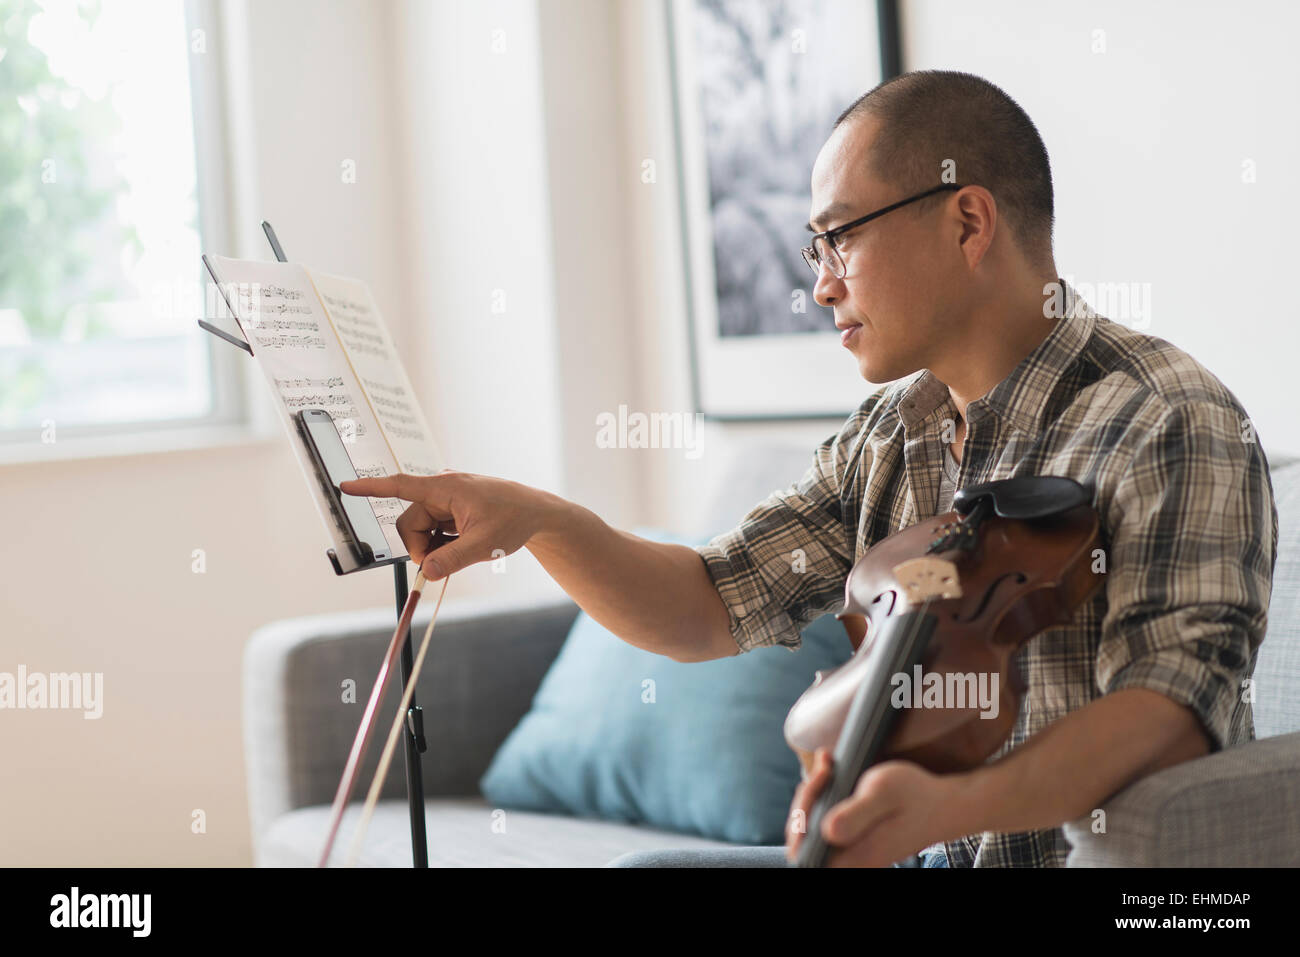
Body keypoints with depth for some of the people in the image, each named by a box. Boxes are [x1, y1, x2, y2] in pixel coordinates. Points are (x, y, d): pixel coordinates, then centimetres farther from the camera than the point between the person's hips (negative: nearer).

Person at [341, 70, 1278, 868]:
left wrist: (955, 801, -42)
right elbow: (710, 607, 12)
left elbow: (1175, 704, -27)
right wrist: (538, 517, -5)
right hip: (935, 857, 8)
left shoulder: (1168, 425, -16)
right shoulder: (892, 433, 10)